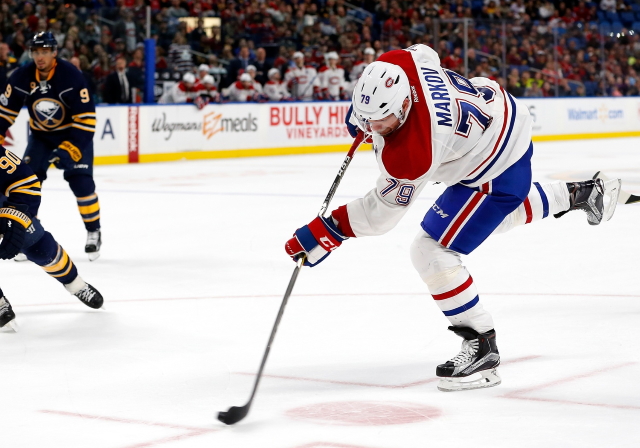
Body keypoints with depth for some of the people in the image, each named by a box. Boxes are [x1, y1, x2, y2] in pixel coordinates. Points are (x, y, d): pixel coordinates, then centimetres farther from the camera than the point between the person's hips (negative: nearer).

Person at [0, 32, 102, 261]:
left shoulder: (71, 76, -26)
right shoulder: (22, 76, -15)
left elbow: (86, 118, -26)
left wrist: (70, 148, -32)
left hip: (74, 133, -4)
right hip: (41, 135, 4)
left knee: (81, 181, -15)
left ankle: (93, 231, 4)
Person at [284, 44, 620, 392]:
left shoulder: (412, 156, -39)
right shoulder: (396, 63, -22)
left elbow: (381, 212, -27)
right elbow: (424, 53, 4)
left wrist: (326, 233, -26)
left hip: (498, 169, -9)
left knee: (431, 251, -12)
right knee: (499, 215, 36)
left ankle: (482, 348, -1)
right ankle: (577, 194, 56)